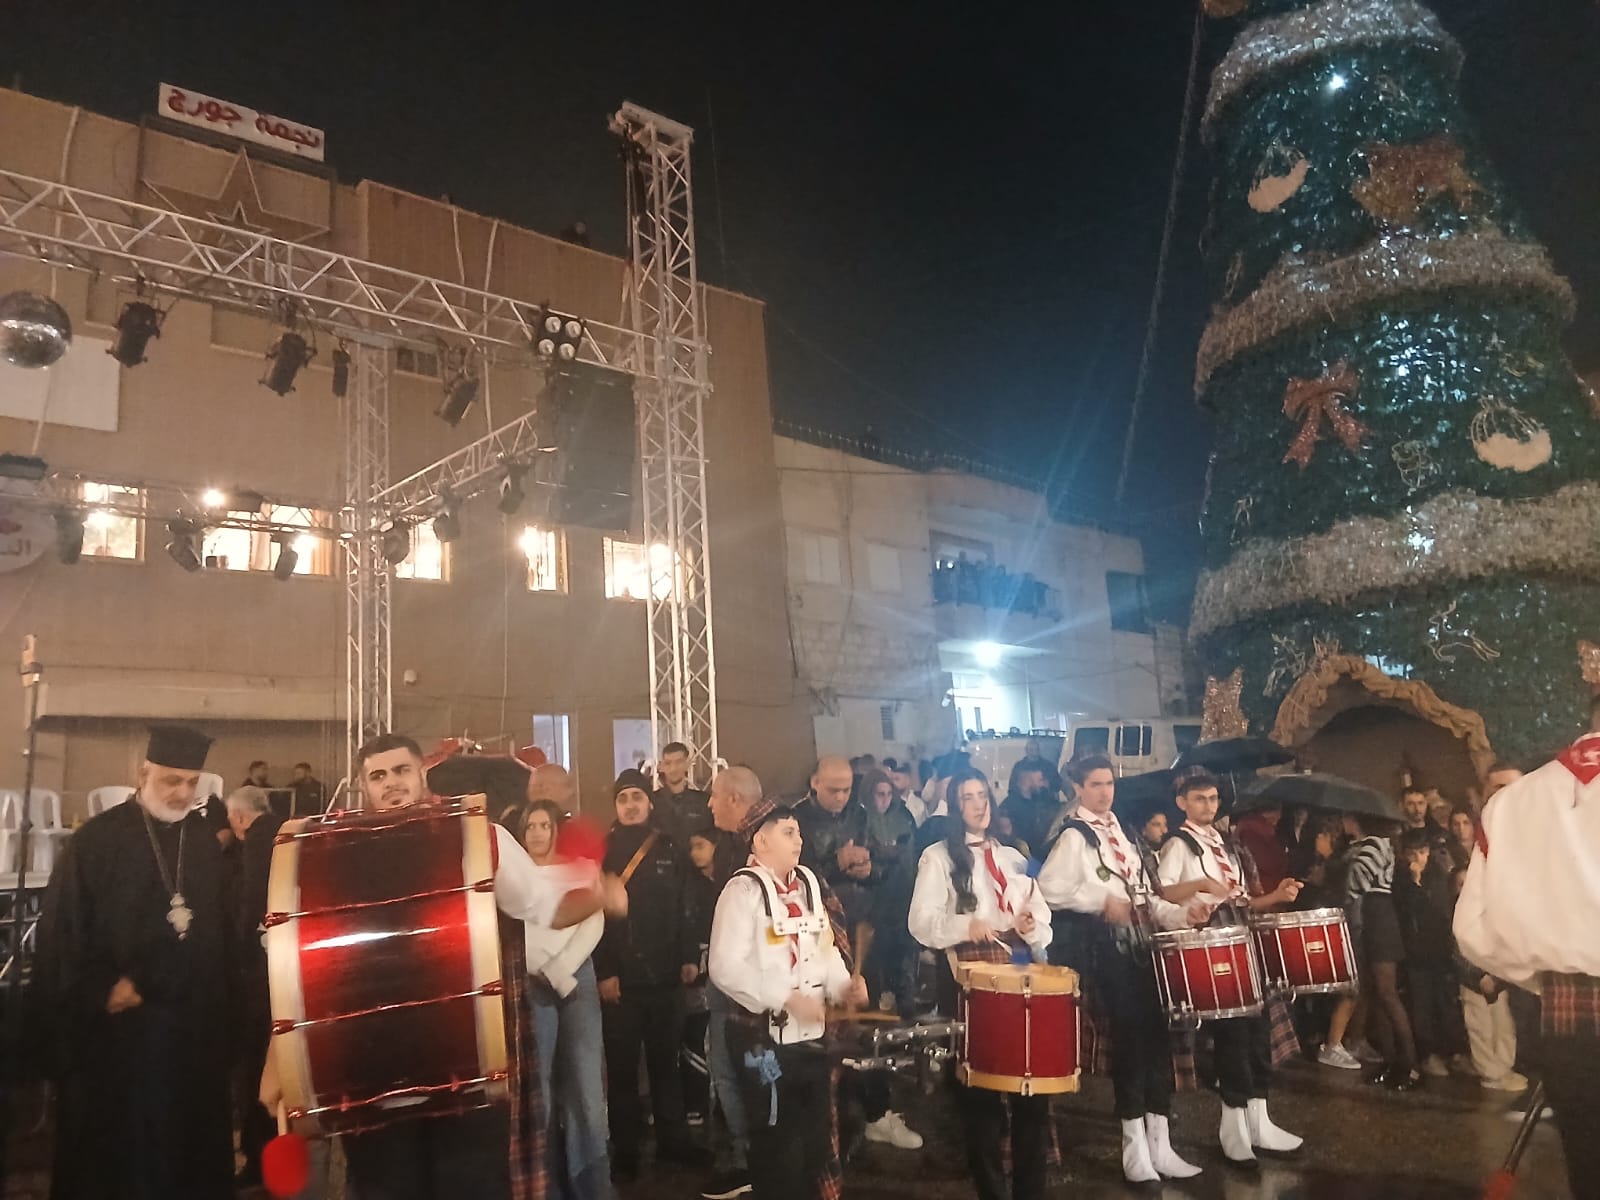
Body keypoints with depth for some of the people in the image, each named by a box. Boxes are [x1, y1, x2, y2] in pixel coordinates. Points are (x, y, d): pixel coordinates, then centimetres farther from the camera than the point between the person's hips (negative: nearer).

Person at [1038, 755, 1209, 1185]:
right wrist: (1102, 901, -20)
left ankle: (1160, 1144, 17)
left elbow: (1143, 894, 18)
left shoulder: (1121, 833, 17)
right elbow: (1048, 889, -17)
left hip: (1139, 944, 7)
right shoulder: (1074, 835, -7)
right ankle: (1136, 1148, 8)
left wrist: (1182, 914, 4)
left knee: (1157, 1037, 7)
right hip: (1105, 948, -7)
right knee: (1130, 1038, -5)